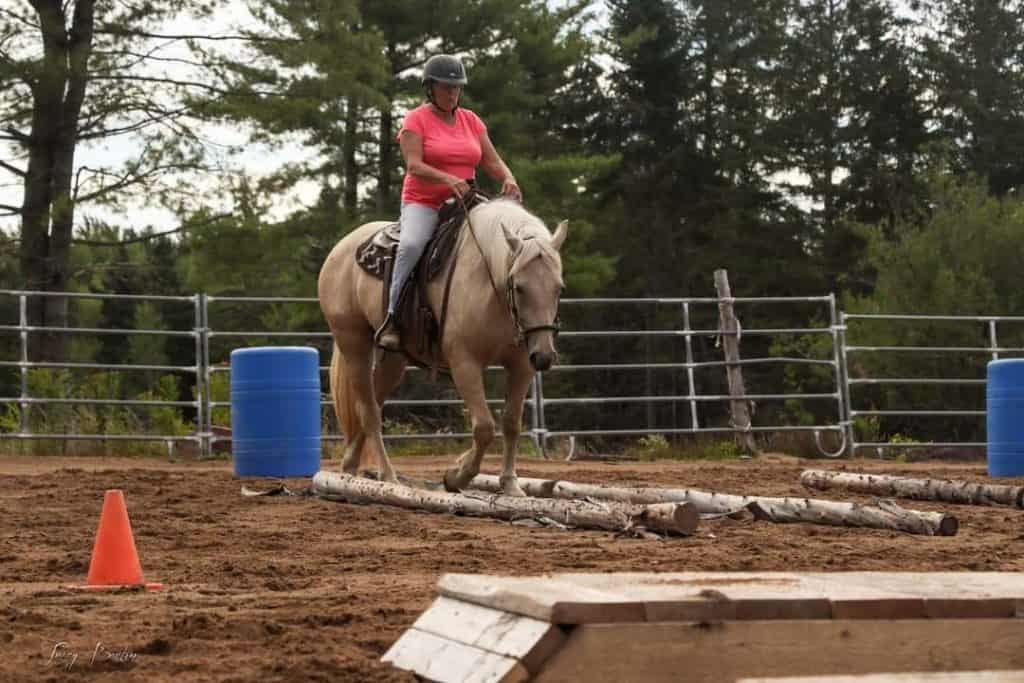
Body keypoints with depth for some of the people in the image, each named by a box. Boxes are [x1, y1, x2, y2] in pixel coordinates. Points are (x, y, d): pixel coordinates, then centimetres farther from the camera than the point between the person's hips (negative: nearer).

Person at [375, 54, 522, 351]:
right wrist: (448, 178, -33)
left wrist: (508, 179, -14)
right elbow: (414, 165, -15)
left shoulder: (471, 120, 13)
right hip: (422, 203, -5)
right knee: (411, 244, -34)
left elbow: (493, 162, 9)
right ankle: (391, 318, -29)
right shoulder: (416, 119, -1)